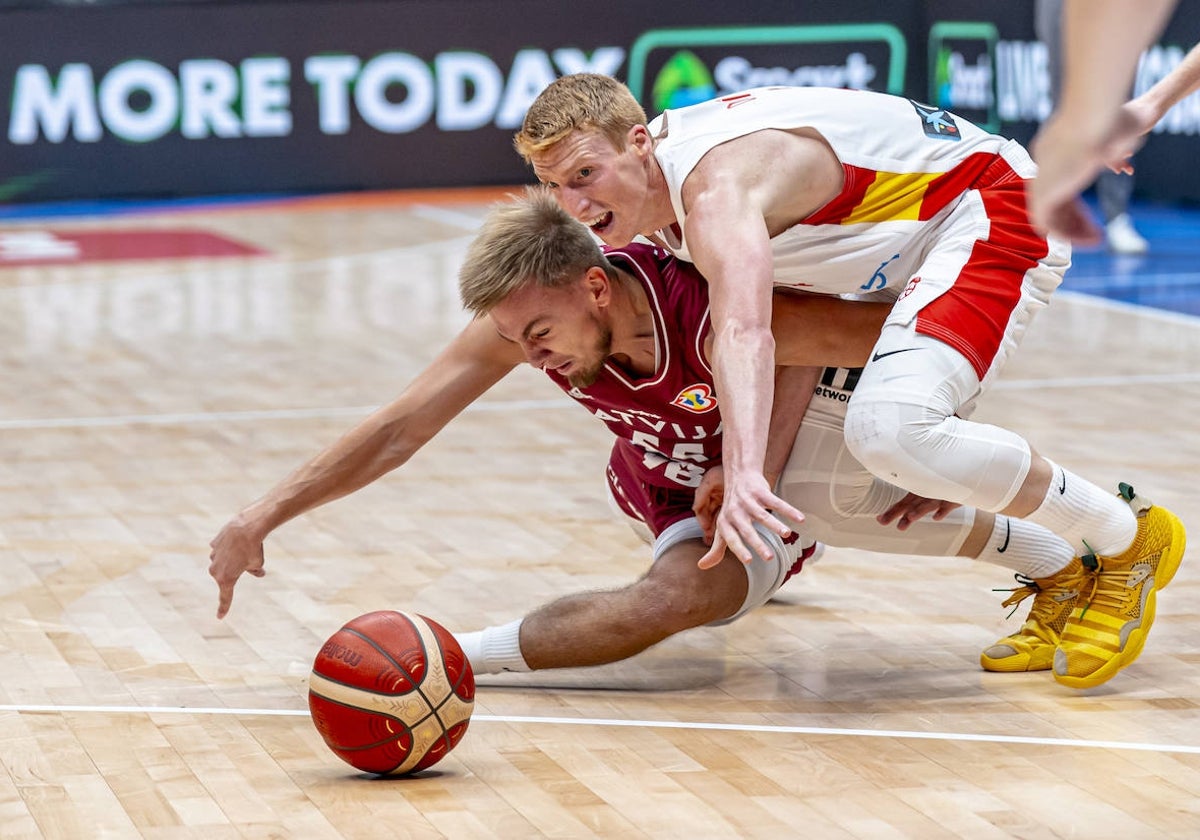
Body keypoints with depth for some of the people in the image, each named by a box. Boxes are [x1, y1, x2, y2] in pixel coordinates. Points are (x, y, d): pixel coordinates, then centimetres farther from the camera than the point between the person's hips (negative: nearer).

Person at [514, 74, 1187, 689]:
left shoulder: (715, 185, -32)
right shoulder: (649, 178, 0)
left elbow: (745, 336, -51)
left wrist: (744, 475, -66)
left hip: (991, 213, -10)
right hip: (912, 252, 11)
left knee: (888, 429, -32)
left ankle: (1129, 534, -12)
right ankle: (1059, 568, 25)